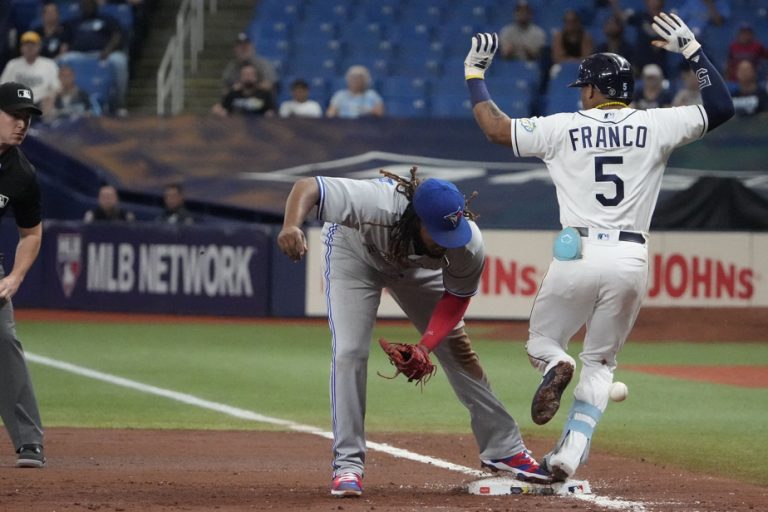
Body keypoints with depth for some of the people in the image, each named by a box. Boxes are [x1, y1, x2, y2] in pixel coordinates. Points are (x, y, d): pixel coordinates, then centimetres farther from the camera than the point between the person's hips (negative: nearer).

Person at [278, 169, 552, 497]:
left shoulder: (468, 245, -34)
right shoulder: (377, 206, -47)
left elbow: (455, 299, -16)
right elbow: (308, 186, -45)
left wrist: (426, 346, -31)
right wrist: (291, 226, -66)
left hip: (416, 267, 3)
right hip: (354, 251, -3)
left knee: (458, 349, 1)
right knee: (349, 352, -16)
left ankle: (503, 448, 14)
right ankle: (348, 464, -7)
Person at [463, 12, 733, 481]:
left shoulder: (564, 127, 2)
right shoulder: (655, 125, 5)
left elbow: (495, 127, 6)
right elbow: (721, 108, 10)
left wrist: (474, 74, 19)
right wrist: (692, 50, 17)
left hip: (578, 256, -2)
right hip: (631, 261, 2)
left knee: (542, 341, 18)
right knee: (600, 363, 15)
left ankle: (555, 366, -20)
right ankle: (570, 455, -2)